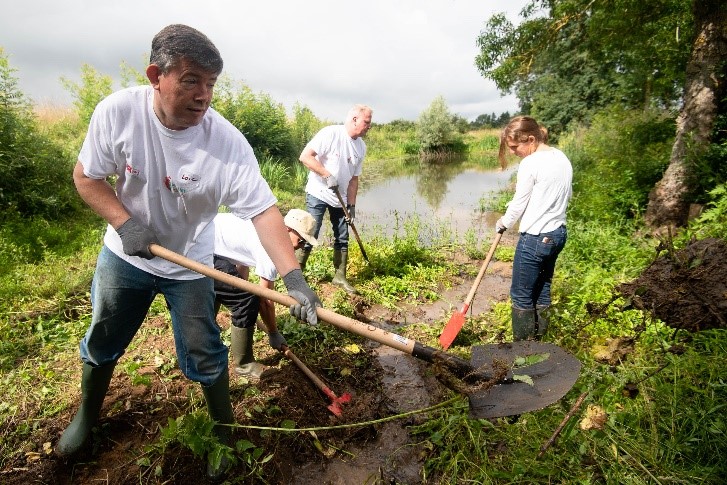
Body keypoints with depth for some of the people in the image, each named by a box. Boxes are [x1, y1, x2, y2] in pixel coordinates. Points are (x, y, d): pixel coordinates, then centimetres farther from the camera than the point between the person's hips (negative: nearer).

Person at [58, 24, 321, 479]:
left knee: (204, 356, 4)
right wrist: (125, 222, -21)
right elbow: (87, 176, -5)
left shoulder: (228, 142, -27)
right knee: (101, 343, 22)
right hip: (124, 255, 3)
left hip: (190, 266, -2)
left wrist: (293, 276, -43)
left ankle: (224, 432, 30)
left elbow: (263, 211, -31)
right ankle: (87, 414, 52)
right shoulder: (117, 111, -20)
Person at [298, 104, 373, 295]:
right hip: (318, 194, -6)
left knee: (342, 238, 9)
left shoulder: (361, 146, 4)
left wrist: (352, 205, 2)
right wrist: (327, 175, -26)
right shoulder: (330, 133, -16)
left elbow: (354, 178, 7)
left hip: (340, 199, 6)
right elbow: (305, 156, -20)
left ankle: (340, 276, 22)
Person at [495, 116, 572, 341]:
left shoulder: (530, 163, -17)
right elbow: (568, 194, 17)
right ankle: (539, 337, 34)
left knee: (522, 295, 5)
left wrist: (503, 223, 7)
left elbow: (518, 204, -10)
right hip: (558, 233, 9)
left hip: (534, 238, -9)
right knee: (543, 288, 20)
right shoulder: (562, 158, 7)